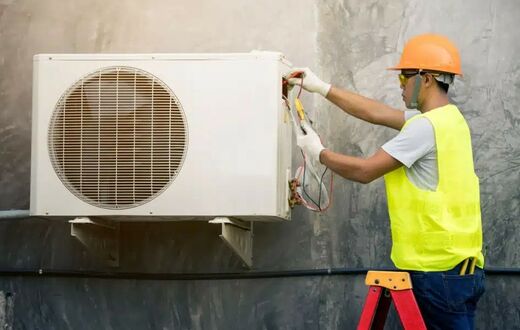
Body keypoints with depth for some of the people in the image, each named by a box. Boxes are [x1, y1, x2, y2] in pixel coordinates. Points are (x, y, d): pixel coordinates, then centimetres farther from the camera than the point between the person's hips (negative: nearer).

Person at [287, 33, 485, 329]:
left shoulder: (426, 126, -17)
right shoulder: (447, 118, 13)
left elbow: (365, 171, -14)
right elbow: (377, 113, 19)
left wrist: (319, 152, 2)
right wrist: (322, 88, 20)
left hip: (440, 269, -9)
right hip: (455, 263, 9)